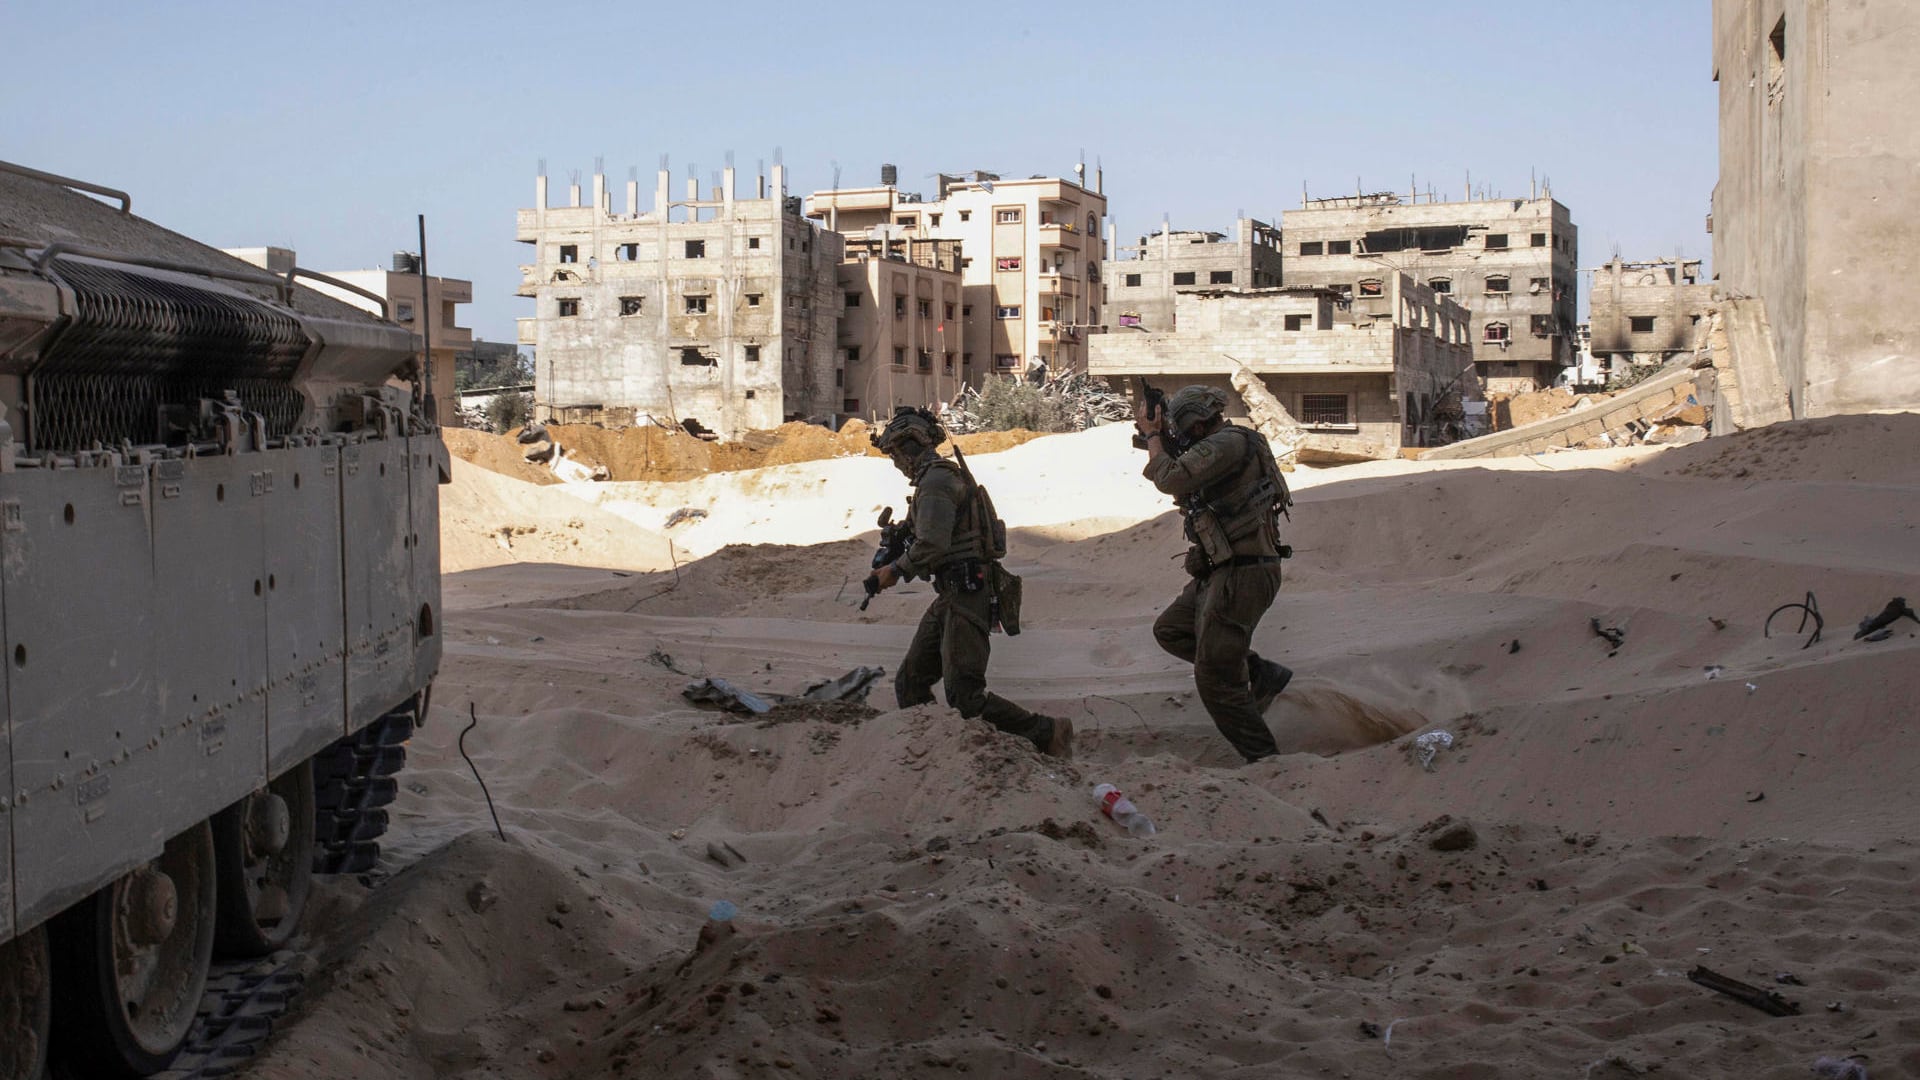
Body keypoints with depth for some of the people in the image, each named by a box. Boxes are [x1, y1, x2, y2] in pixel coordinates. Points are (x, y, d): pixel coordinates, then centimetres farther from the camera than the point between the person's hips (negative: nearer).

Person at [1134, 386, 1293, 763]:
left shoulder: (1228, 444, -17)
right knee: (1169, 630, 24)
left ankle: (1264, 760, 3)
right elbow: (1186, 490, 24)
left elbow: (1171, 479, -24)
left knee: (1215, 681, -5)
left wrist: (1153, 435, -7)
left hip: (1242, 576, -11)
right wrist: (1159, 439, 13)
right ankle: (1260, 672, 18)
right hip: (1221, 573, 11)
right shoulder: (1226, 447, 15)